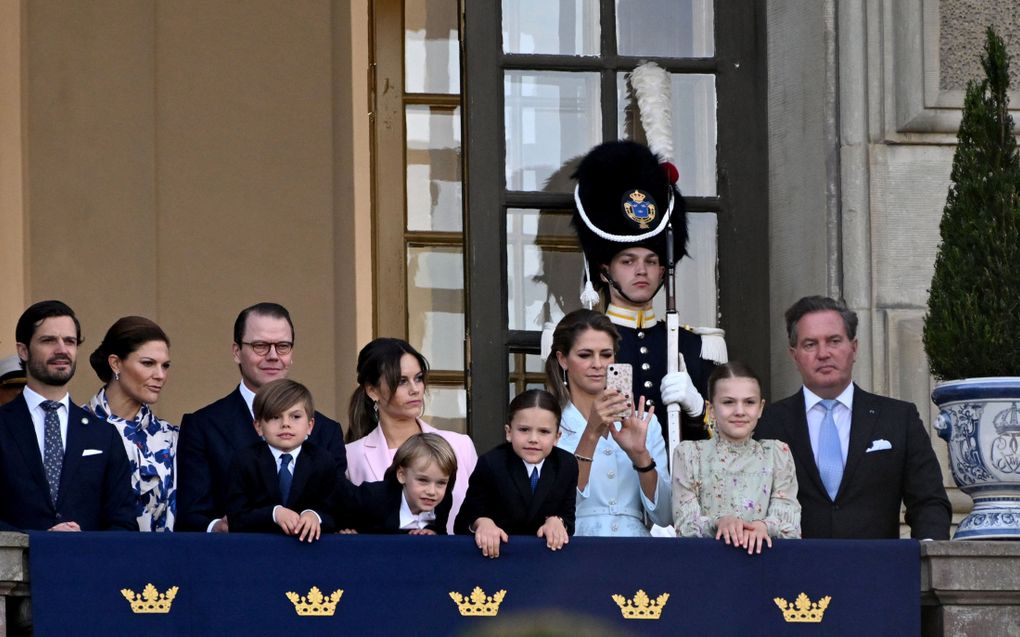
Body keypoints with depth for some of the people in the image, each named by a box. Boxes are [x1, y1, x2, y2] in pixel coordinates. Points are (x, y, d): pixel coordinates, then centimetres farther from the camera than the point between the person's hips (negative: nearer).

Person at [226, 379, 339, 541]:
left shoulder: (323, 461, 4)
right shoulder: (244, 460, 2)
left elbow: (332, 516, -2)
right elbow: (237, 519, -6)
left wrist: (315, 516, -24)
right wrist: (274, 513, -22)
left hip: (306, 542, 2)